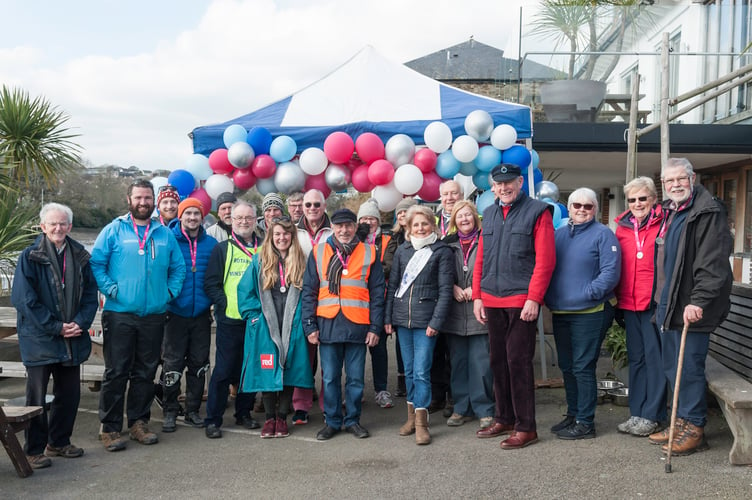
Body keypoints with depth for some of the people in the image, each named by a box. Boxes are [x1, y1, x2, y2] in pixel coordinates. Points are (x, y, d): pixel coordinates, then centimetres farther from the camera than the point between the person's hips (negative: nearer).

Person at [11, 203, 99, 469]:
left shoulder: (80, 257, 6)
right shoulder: (29, 257, -6)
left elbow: (90, 295, 7)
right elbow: (24, 299, -11)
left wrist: (80, 323, -9)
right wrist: (56, 327, -15)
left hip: (72, 338, 4)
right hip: (39, 339, -4)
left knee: (69, 394, 11)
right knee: (37, 397, 2)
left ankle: (59, 442, 27)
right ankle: (34, 450, 13)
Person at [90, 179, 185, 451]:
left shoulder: (165, 234, 10)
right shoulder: (114, 230, 0)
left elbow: (178, 267, 14)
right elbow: (96, 263, -3)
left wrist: (170, 292, 2)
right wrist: (110, 289, -12)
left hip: (154, 315, 3)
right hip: (119, 314, -3)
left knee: (145, 372, 11)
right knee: (116, 372, 0)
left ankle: (139, 422, 22)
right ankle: (110, 428, 8)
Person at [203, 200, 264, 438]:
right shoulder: (222, 249, 5)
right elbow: (210, 284, 1)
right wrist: (225, 303, -11)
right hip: (230, 320, -3)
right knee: (223, 370, -2)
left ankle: (244, 413, 25)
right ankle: (212, 420, 7)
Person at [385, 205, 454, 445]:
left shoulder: (442, 252, -2)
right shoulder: (402, 250, 10)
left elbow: (445, 290, -6)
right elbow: (392, 284, 12)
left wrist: (436, 322, -12)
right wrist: (388, 317, 7)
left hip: (425, 319, -4)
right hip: (402, 317, 4)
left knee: (421, 371, -7)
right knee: (409, 370, 11)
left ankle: (421, 423, 0)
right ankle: (412, 416, 22)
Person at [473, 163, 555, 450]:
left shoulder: (537, 212, -4)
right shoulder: (489, 215, 14)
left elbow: (545, 260, -10)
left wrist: (533, 299, -16)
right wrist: (477, 296, 10)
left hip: (522, 301, -6)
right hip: (492, 301, 6)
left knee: (518, 361, -5)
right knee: (498, 361, 13)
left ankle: (526, 428, 6)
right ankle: (504, 419, 26)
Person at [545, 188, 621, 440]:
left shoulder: (603, 235, -5)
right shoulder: (558, 234, 14)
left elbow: (611, 272, -13)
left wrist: (588, 292, -21)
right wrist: (547, 296, 4)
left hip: (589, 313, -7)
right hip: (560, 312, 7)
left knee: (583, 367, -4)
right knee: (567, 367, 15)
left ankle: (585, 422, 5)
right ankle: (572, 414, 29)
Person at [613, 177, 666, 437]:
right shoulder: (622, 228, 11)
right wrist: (617, 299, 13)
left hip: (655, 303, -6)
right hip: (629, 304, 6)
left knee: (655, 358, 1)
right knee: (636, 358, 13)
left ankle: (652, 416, 9)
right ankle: (637, 413, 22)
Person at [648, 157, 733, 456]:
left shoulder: (708, 213, -11)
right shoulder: (668, 213, 17)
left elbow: (713, 264, -20)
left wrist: (698, 301, -26)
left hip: (691, 307, -9)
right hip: (667, 305, 9)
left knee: (689, 367, -3)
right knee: (672, 367, 15)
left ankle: (694, 429, 9)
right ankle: (680, 422, 27)